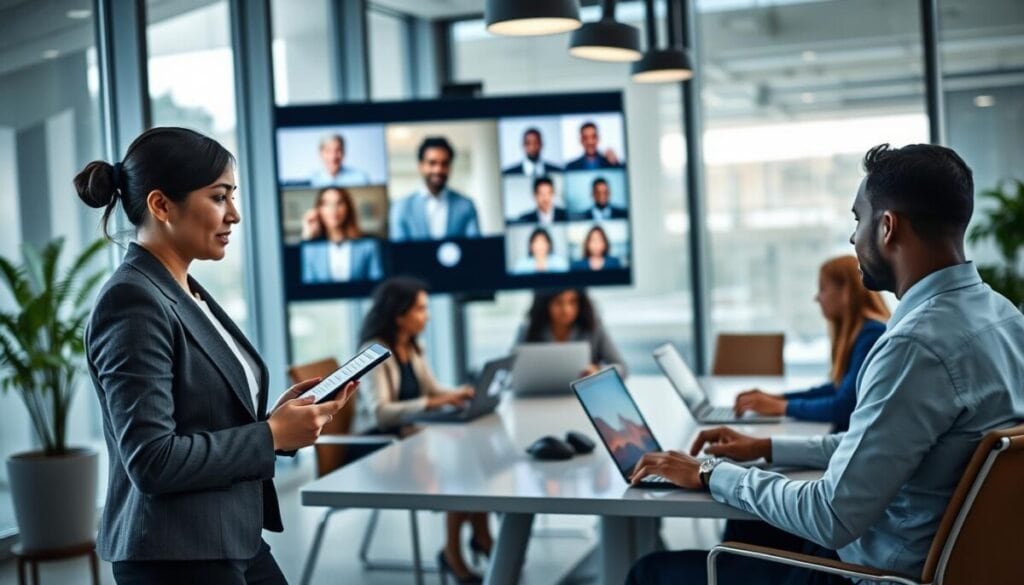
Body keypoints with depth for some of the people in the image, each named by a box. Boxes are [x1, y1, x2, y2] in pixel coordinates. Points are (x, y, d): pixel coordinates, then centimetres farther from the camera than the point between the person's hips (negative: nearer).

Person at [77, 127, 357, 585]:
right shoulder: (132, 302, -18)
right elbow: (153, 460, -23)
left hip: (234, 543, 9)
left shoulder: (188, 293, 11)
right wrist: (271, 436, -16)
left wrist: (278, 416, 1)